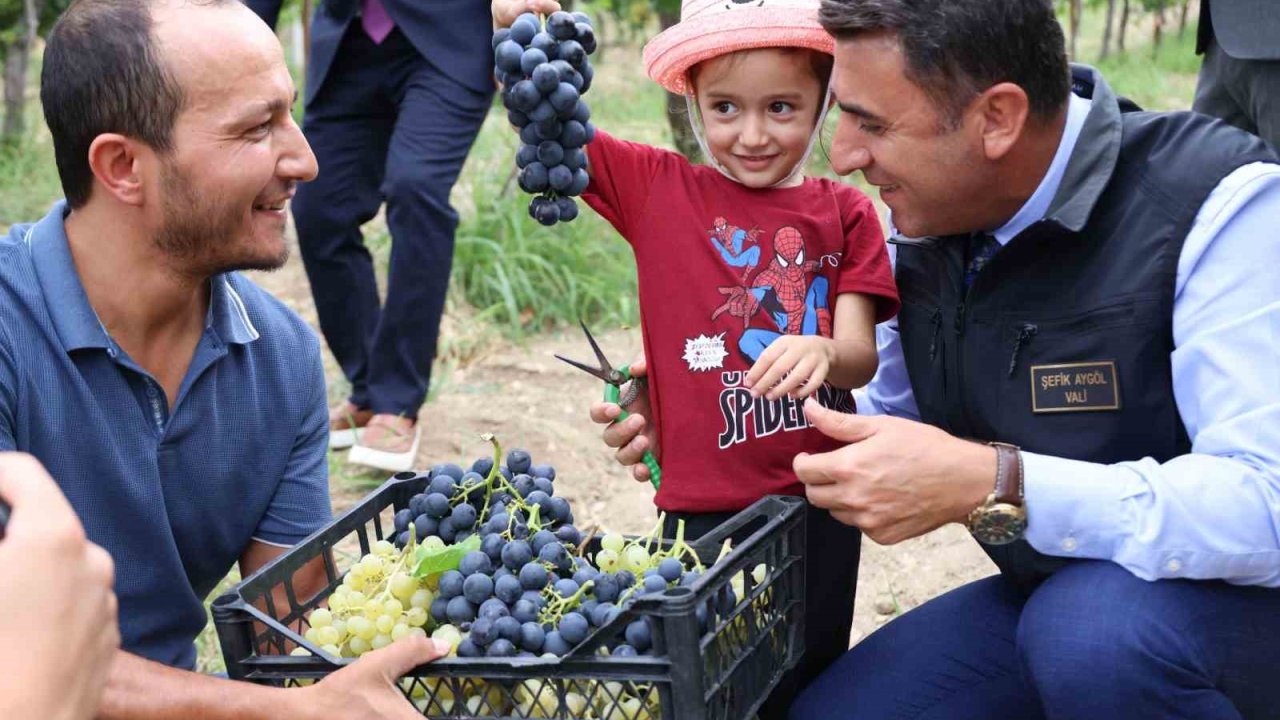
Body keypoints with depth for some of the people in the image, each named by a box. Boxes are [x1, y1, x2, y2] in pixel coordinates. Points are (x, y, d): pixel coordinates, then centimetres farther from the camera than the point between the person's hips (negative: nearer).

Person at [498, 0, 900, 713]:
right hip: (702, 503, -1)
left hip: (818, 501, 1)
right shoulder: (657, 188, 1)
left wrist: (822, 353, -30)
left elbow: (861, 355, -6)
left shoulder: (845, 213, 1)